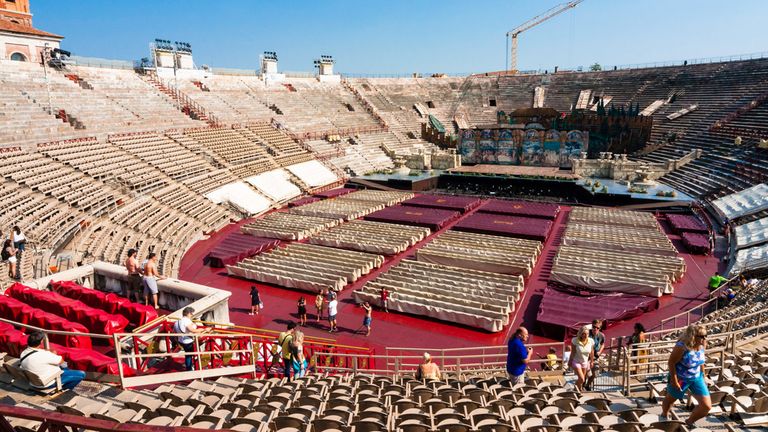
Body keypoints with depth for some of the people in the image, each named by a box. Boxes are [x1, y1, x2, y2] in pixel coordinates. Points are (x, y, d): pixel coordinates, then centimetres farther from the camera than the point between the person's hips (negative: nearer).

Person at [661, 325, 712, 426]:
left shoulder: (701, 345, -10)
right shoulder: (682, 347, -32)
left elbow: (700, 361, 8)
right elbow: (671, 362, -25)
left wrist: (702, 375, 12)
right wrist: (674, 380, -22)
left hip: (696, 378, 6)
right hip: (680, 379, -6)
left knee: (707, 406, 2)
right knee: (671, 398, 19)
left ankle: (689, 422, 28)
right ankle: (664, 416, 49)